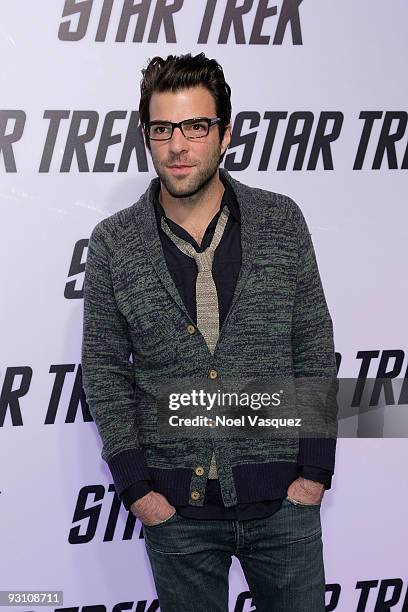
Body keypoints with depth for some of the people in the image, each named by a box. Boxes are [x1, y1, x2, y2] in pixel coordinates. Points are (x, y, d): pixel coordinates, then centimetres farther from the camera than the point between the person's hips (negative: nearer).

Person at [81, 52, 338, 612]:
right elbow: (104, 370, 1)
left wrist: (315, 471, -3)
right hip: (176, 506, 0)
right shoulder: (113, 244, -3)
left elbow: (315, 347, 1)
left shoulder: (281, 222, -1)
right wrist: (135, 485, -4)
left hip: (283, 500, 0)